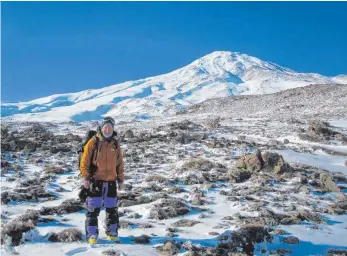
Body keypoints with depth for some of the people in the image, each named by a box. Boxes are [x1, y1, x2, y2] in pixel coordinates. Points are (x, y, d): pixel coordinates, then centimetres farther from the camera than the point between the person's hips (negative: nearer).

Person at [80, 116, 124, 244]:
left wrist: (121, 180, 10)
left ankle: (112, 232, 23)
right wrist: (85, 177, -11)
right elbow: (84, 161, -5)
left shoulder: (115, 144, 8)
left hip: (111, 182, 4)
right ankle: (92, 234, 9)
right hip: (95, 181, -4)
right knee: (93, 209, -1)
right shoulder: (93, 142, -5)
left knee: (112, 209, 10)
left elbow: (120, 163, 13)